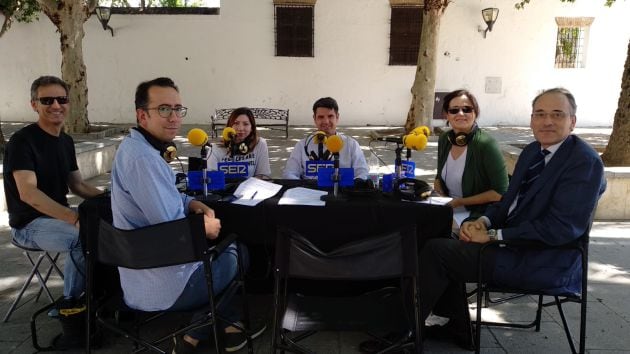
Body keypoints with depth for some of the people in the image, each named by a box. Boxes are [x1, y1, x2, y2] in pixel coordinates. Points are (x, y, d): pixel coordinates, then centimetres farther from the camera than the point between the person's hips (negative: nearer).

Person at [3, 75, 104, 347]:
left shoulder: (66, 141, 8)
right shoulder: (22, 141, -15)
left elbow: (78, 185, 13)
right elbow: (28, 193, -27)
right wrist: (75, 218, -38)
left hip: (60, 215, 8)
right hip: (30, 224, -8)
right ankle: (71, 305, -10)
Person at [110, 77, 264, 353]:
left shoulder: (135, 147, 5)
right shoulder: (143, 159, -28)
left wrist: (192, 204, 3)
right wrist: (205, 227, -10)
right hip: (163, 287, -9)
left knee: (223, 244, 26)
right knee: (237, 253, 14)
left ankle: (227, 326, 34)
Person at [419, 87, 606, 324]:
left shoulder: (585, 162, -15)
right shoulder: (532, 151, 11)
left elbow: (560, 229, -22)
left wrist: (494, 235, -22)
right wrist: (483, 221, -7)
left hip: (542, 263, -8)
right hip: (511, 240, 8)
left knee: (436, 250, -15)